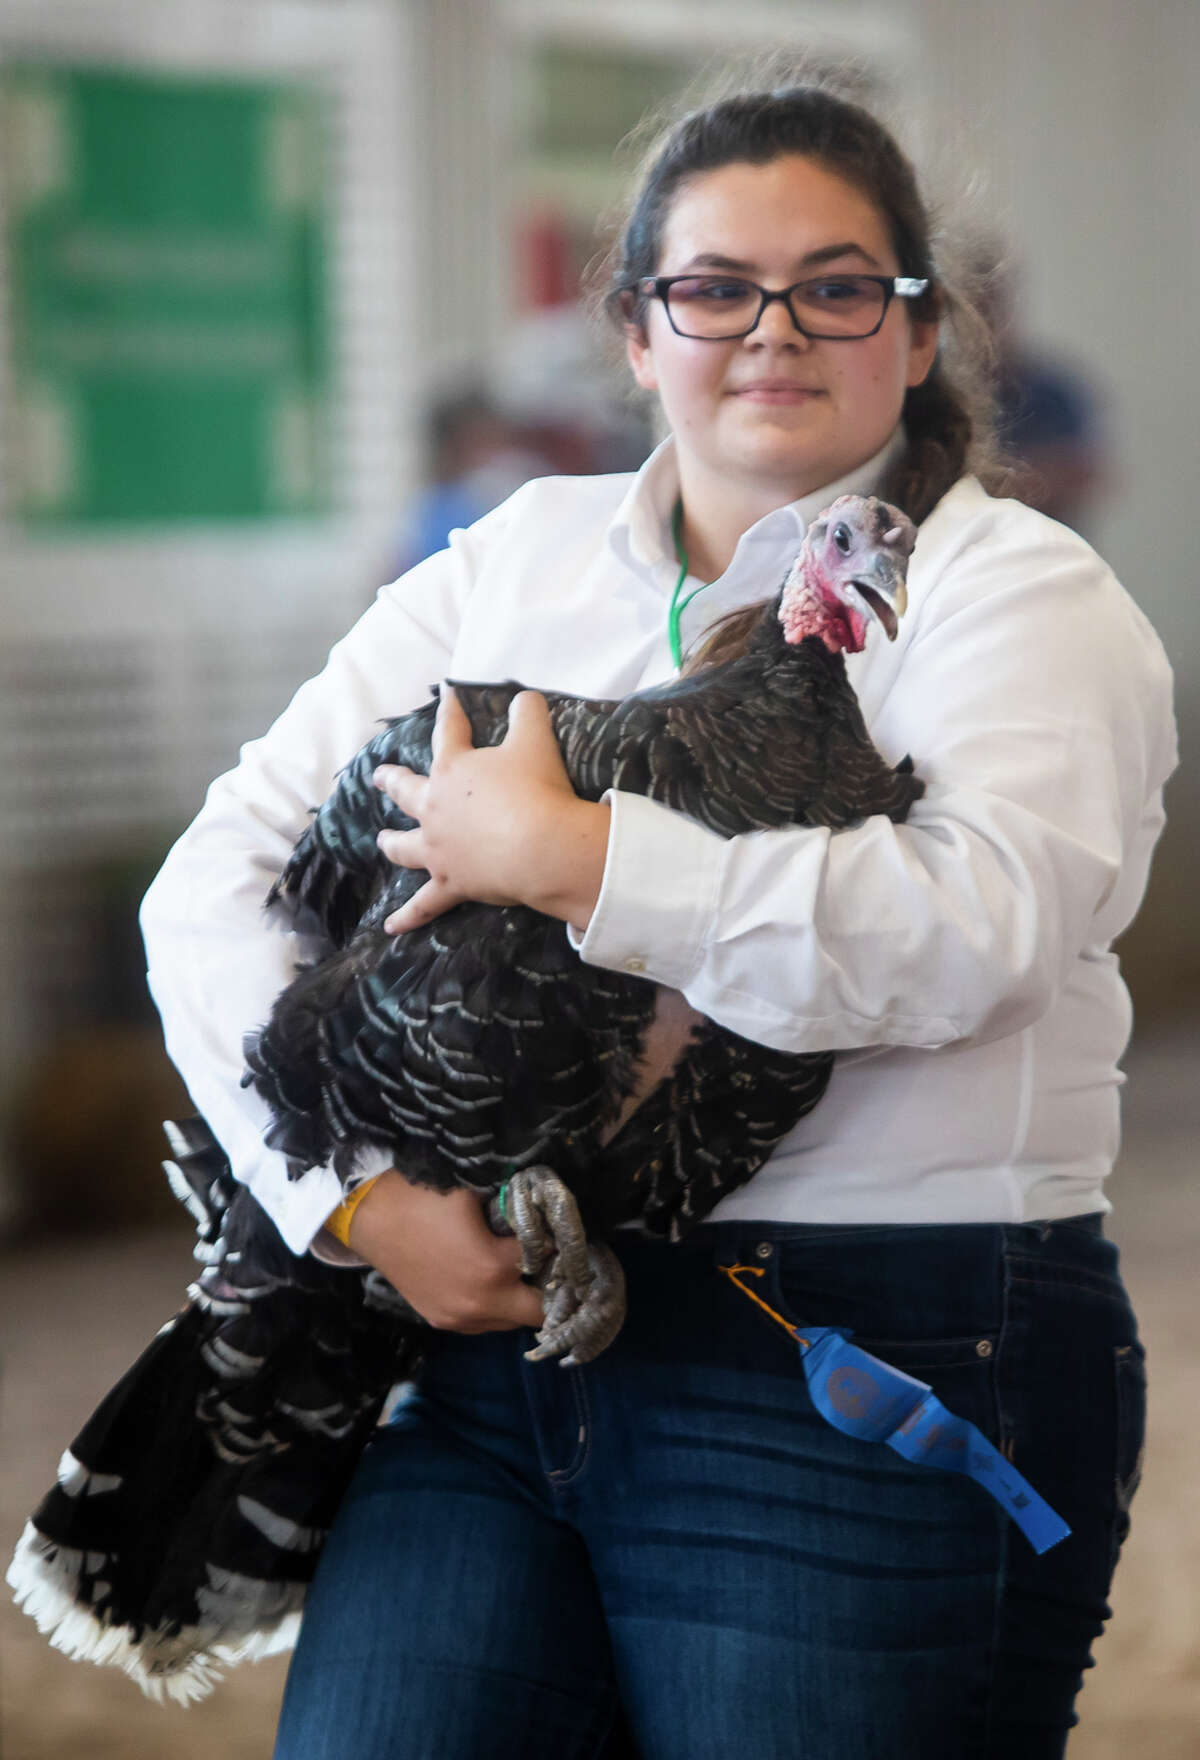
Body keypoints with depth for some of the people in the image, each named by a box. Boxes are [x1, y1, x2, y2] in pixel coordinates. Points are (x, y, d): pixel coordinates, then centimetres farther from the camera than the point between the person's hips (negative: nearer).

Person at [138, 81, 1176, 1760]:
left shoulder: (1018, 591, 2)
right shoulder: (510, 564, 15)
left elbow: (971, 927, -19)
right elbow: (213, 887, 9)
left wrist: (565, 855, -17)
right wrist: (359, 1193, -7)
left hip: (881, 1373, -4)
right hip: (496, 1326, 4)